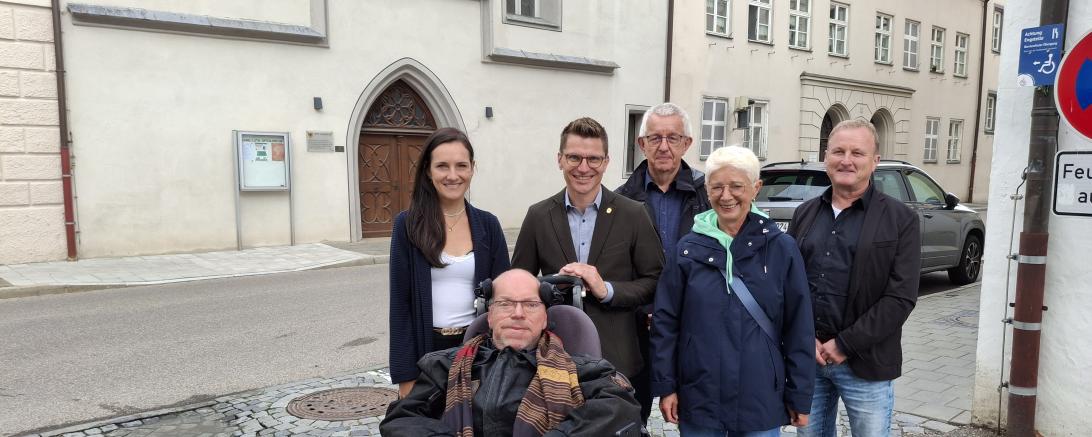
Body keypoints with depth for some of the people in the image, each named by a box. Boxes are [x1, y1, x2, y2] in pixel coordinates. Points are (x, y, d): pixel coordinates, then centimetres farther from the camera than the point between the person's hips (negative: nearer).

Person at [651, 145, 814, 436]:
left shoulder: (781, 248, -2)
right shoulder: (688, 249, 0)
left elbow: (799, 328, 0)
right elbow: (665, 322, 1)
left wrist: (799, 397, 0)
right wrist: (665, 386, -2)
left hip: (761, 402, 0)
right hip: (698, 401, 1)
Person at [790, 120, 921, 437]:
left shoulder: (900, 220, -3)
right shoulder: (805, 214, 9)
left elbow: (900, 298, -11)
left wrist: (844, 345, -13)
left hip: (865, 365, -3)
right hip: (806, 357, 4)